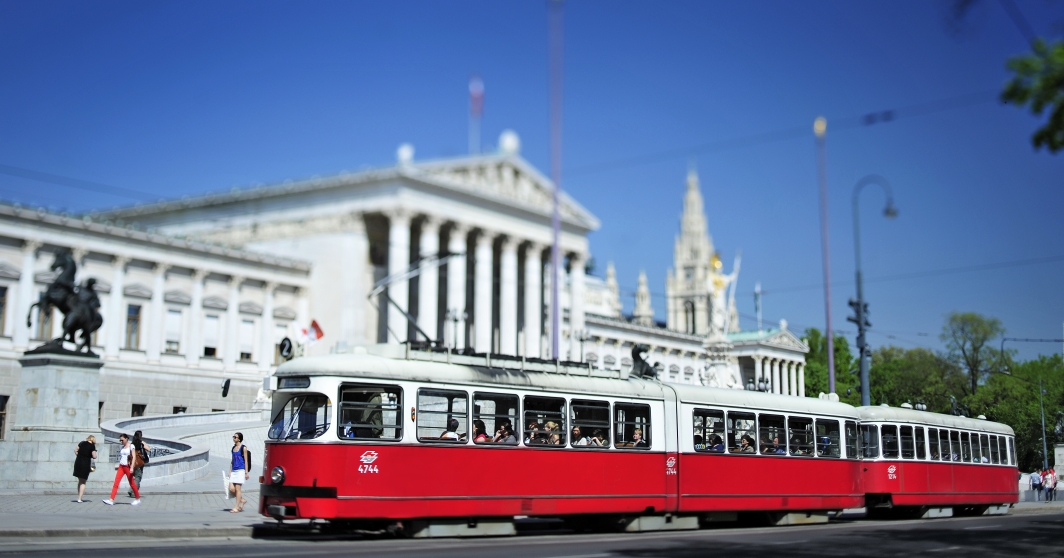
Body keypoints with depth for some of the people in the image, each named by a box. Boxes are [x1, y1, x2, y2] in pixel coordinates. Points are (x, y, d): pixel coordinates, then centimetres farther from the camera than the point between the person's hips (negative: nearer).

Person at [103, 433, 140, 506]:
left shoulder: (131, 446, -6)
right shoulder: (122, 447, 12)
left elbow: (133, 457, -12)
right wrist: (118, 466, 14)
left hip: (127, 467, -6)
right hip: (121, 467, 6)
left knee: (131, 483, 4)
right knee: (116, 483, -7)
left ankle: (137, 499, 18)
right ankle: (111, 500, -13)